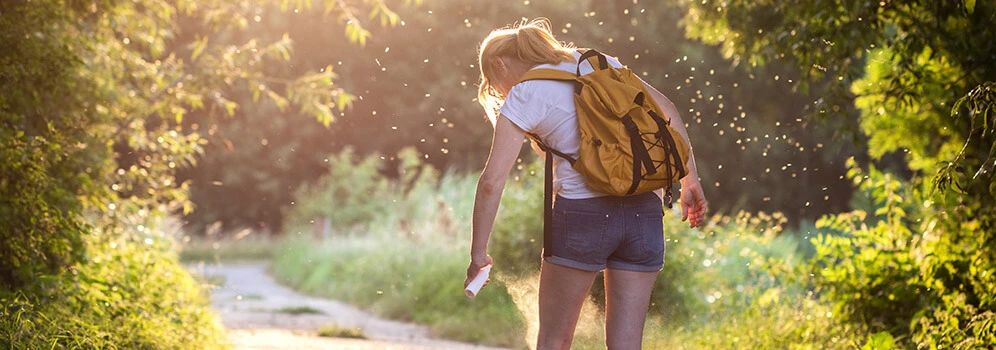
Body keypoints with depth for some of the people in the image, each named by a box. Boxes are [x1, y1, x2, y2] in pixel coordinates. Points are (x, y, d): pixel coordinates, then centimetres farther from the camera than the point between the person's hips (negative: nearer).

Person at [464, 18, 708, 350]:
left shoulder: (522, 96, 1)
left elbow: (492, 182, -6)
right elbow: (666, 108, 13)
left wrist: (478, 253, 1)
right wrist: (690, 180, 16)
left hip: (582, 213, -5)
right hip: (644, 211, 5)